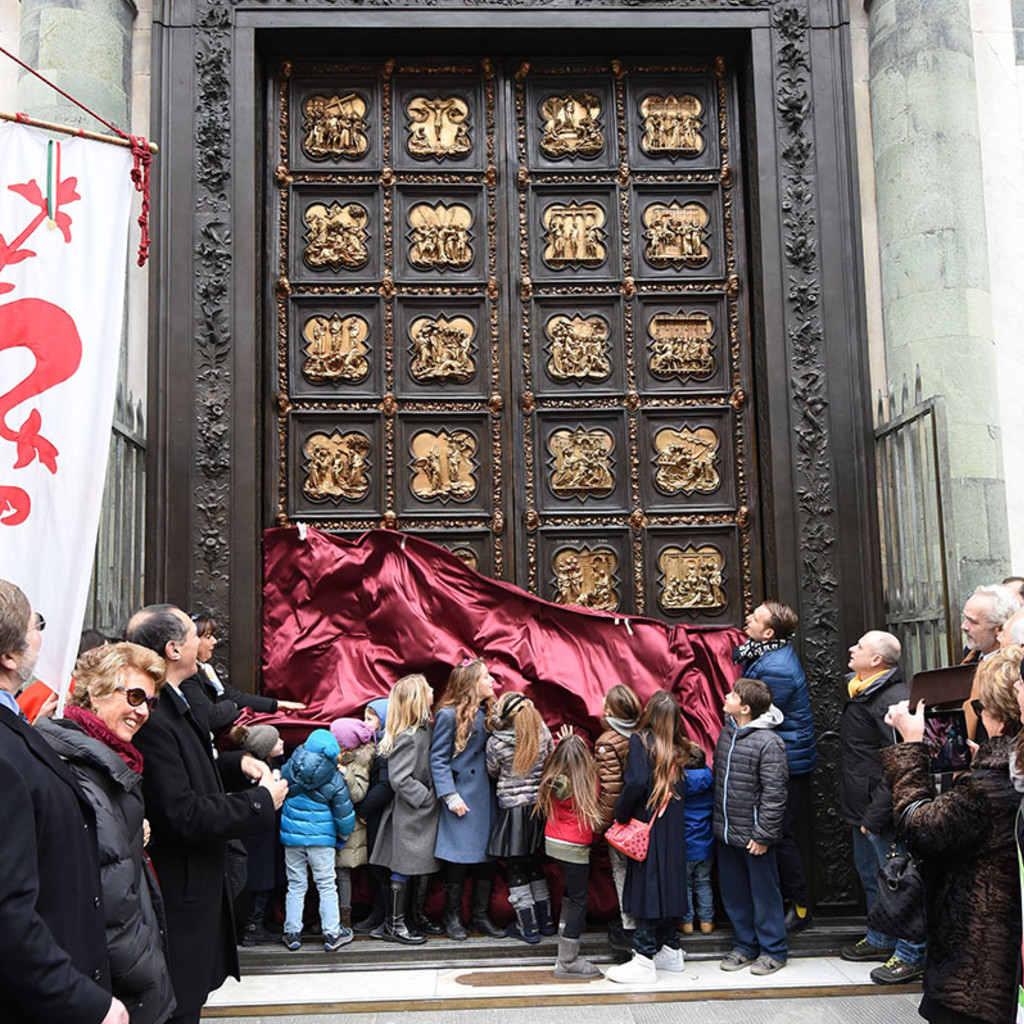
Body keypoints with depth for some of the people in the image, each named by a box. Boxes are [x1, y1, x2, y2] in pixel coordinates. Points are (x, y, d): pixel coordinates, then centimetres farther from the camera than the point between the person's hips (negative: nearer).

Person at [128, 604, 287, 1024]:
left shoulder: (170, 705, 6)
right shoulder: (152, 718, -26)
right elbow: (182, 816, -28)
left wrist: (237, 763, 3)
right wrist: (261, 801, -18)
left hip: (196, 883, 10)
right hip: (178, 897, -10)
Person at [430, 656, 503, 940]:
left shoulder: (487, 713, 10)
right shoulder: (449, 715, -10)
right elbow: (438, 760, -10)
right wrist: (451, 797, -15)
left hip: (485, 795, 6)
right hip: (461, 796, -6)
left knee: (487, 858, 8)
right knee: (457, 861, 0)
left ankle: (480, 916, 20)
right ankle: (453, 917, 16)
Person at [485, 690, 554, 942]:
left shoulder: (496, 742, -16)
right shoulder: (542, 732, -6)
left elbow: (492, 772, -1)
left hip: (512, 809, -5)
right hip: (539, 805, 5)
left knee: (515, 868, 7)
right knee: (534, 863, 19)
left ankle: (528, 926, 12)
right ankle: (545, 920, 27)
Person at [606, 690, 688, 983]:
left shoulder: (640, 740, -11)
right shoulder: (677, 749, 7)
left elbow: (637, 782, -22)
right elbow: (682, 789, 7)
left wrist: (620, 814, -11)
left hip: (648, 829, -6)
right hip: (674, 831, 6)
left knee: (646, 889, -1)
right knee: (667, 885, 15)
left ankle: (644, 961, 3)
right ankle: (670, 951, 25)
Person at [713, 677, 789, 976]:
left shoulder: (769, 742, -19)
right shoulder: (727, 731, 5)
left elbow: (774, 794, -17)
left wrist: (763, 835, -17)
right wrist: (717, 822, 16)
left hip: (753, 835, -7)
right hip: (726, 832, 8)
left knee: (764, 892, 7)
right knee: (733, 892, 16)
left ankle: (774, 950, 22)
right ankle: (745, 945, 31)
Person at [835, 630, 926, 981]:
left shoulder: (893, 700, -22)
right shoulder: (861, 690, 10)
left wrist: (876, 816, -24)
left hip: (881, 812, -10)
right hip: (860, 807, 11)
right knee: (870, 875, 22)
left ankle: (911, 955, 13)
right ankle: (881, 940, 37)